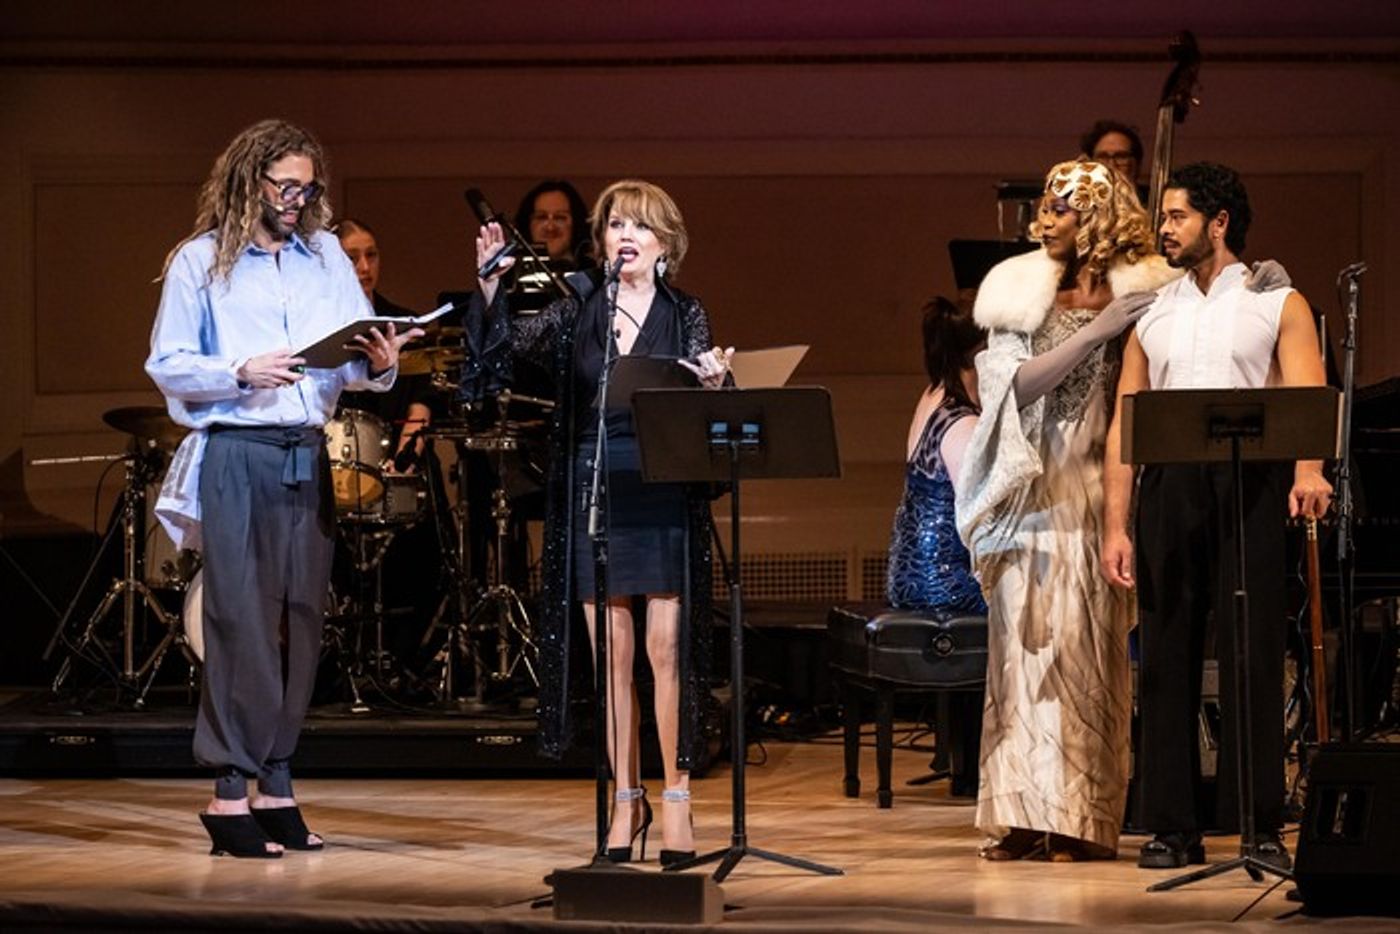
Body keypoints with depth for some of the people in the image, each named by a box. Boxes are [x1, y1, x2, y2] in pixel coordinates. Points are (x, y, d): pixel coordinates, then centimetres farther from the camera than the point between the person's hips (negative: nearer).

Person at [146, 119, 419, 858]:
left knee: (299, 621, 4)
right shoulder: (200, 262, 1)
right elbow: (166, 365, -4)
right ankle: (229, 791, -7)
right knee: (241, 621, -8)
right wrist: (241, 374, -19)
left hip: (307, 456, 5)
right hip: (234, 456, -5)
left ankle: (275, 784, 11)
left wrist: (379, 364, -13)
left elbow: (356, 364, 10)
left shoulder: (326, 256, 13)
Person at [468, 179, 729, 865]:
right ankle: (625, 799, 12)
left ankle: (675, 801, 0)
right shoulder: (576, 313, 8)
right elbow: (507, 345, -5)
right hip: (594, 492, 2)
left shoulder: (685, 316, 5)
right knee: (611, 653, 4)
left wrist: (713, 385, -23)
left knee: (667, 647, -6)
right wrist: (490, 283, -20)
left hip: (666, 497, -2)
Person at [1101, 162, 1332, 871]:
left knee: (1253, 656, -5)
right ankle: (1173, 828, 7)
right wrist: (1114, 526, 4)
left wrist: (1308, 470, -27)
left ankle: (1261, 826, -1)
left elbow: (1305, 397, -7)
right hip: (1168, 487, 3)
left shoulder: (1276, 304, 7)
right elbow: (1124, 425, 13)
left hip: (1251, 485, -3)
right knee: (1166, 658, 2)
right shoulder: (1151, 315, 17)